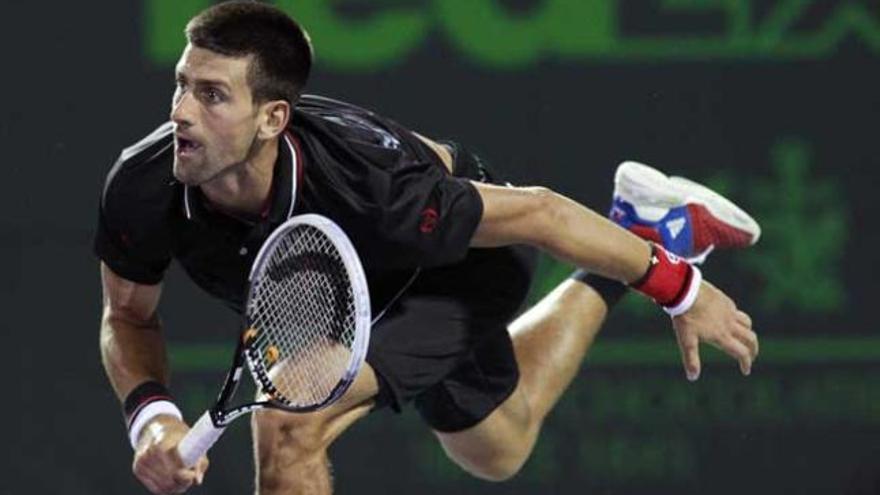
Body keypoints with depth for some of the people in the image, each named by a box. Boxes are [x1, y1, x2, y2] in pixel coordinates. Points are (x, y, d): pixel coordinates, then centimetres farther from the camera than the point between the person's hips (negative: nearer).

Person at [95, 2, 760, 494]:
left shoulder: (368, 187, -45)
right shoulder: (142, 188, -33)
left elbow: (538, 213, -29)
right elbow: (129, 318, -12)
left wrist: (680, 291, -20)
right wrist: (152, 417, -32)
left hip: (470, 254, -5)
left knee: (290, 425, -27)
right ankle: (651, 223, 47)